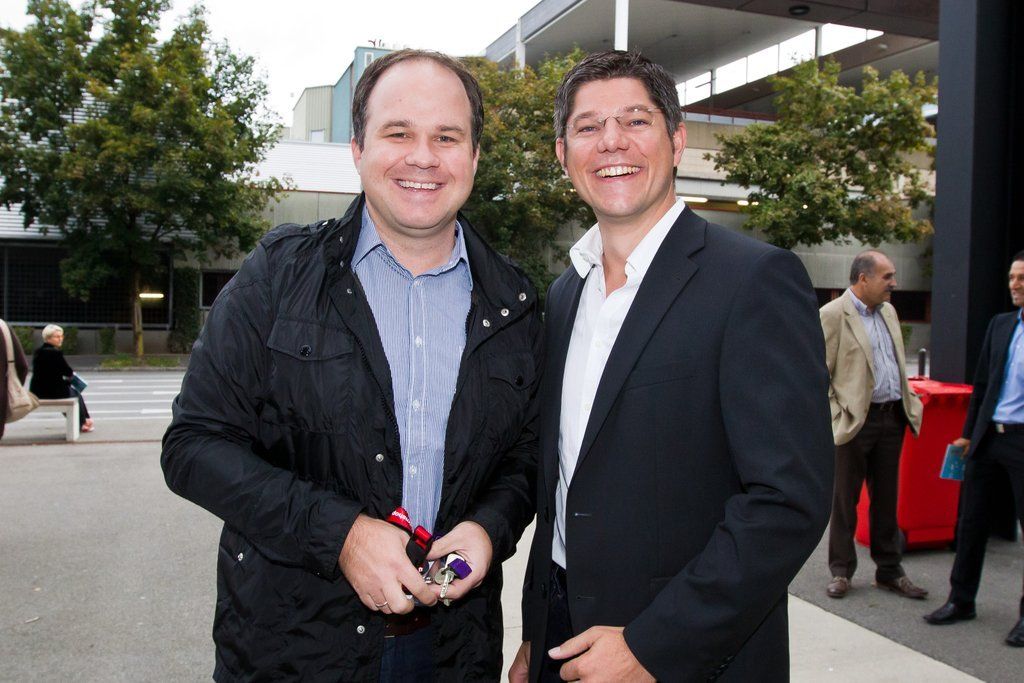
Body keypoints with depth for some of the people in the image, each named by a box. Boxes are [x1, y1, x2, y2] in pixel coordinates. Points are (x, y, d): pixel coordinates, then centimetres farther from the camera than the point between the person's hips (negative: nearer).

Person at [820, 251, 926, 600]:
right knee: (845, 499, 6)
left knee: (886, 498, 15)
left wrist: (910, 402, 12)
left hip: (892, 417, 7)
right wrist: (835, 416, -14)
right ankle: (841, 571, 18)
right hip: (856, 421, -7)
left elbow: (897, 364, 20)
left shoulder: (888, 311, 13)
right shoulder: (832, 315, -10)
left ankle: (890, 571, 25)